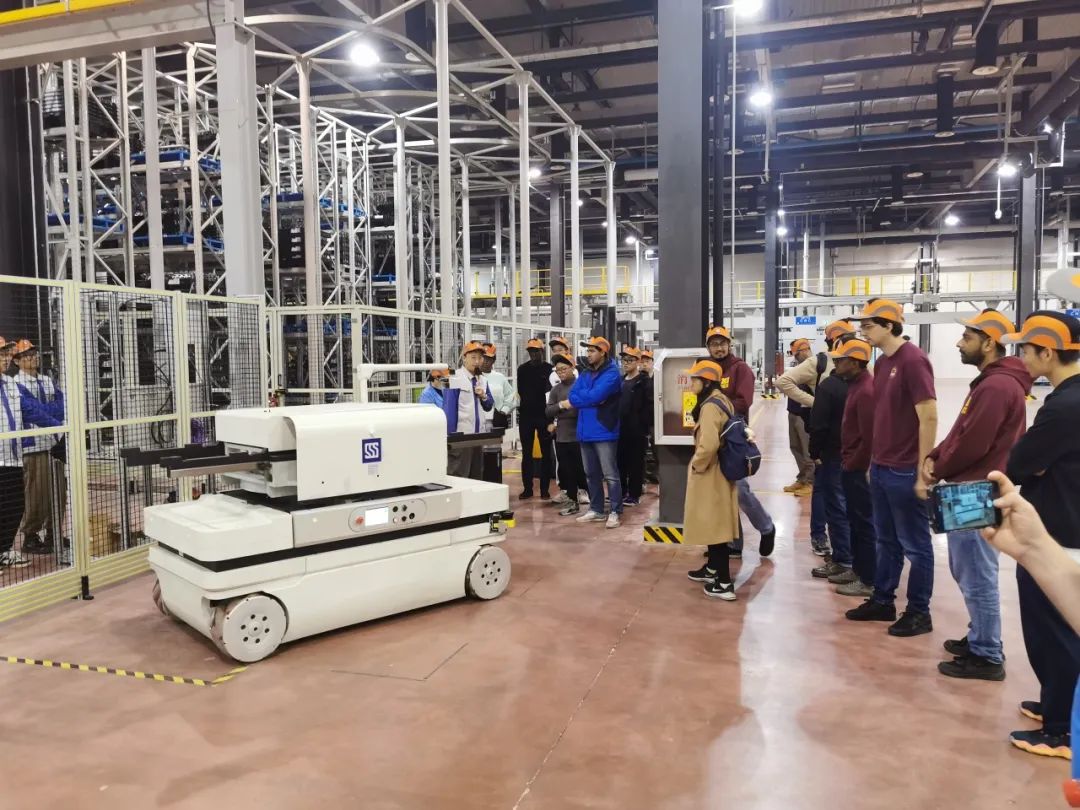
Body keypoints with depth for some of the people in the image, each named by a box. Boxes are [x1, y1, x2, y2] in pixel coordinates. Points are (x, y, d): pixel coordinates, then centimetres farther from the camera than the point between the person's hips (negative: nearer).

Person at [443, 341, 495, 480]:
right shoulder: (455, 379, -11)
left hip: (478, 437, 8)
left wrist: (484, 396, -3)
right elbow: (449, 410, -13)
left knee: (476, 477, 15)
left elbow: (489, 406, 19)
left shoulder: (482, 380, 12)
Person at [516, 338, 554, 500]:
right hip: (526, 415, 3)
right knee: (526, 453, 5)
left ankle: (545, 489, 7)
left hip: (544, 415, -3)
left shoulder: (549, 368, -1)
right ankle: (527, 488, 11)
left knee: (545, 453, 3)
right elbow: (520, 391, 11)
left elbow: (551, 390, -6)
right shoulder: (522, 369, 9)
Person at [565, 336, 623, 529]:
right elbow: (573, 394, 3)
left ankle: (615, 512, 1)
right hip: (585, 432, 8)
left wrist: (574, 402, -6)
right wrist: (590, 397, -15)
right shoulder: (584, 374, 15)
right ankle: (596, 509, 24)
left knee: (610, 474, -5)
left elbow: (594, 396, -20)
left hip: (603, 431, -8)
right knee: (591, 474, 14)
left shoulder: (611, 374, -9)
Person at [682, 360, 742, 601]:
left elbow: (708, 444, -32)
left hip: (710, 473, -10)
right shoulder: (721, 401, 10)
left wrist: (697, 465, -16)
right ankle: (713, 569, 34)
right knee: (714, 523, 20)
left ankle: (724, 583, 0)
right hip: (719, 470, 10)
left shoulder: (709, 406, -22)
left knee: (714, 524, -4)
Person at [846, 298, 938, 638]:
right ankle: (882, 601, 28)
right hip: (881, 468, 8)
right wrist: (873, 460, 15)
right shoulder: (882, 363, 10)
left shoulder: (913, 360, -15)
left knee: (914, 544, 5)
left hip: (905, 472, -8)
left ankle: (919, 612, 17)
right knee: (887, 540, 17)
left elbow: (929, 418, -17)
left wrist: (922, 473, -16)